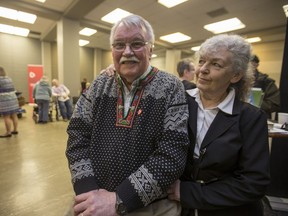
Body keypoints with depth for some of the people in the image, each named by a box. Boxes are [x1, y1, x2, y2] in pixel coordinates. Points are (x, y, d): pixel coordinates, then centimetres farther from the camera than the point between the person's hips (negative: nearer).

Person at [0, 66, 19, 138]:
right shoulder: (9, 78, 11)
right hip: (13, 99, 8)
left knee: (6, 117, -2)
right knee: (14, 115, 11)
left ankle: (8, 133, 3)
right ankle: (15, 130, 19)